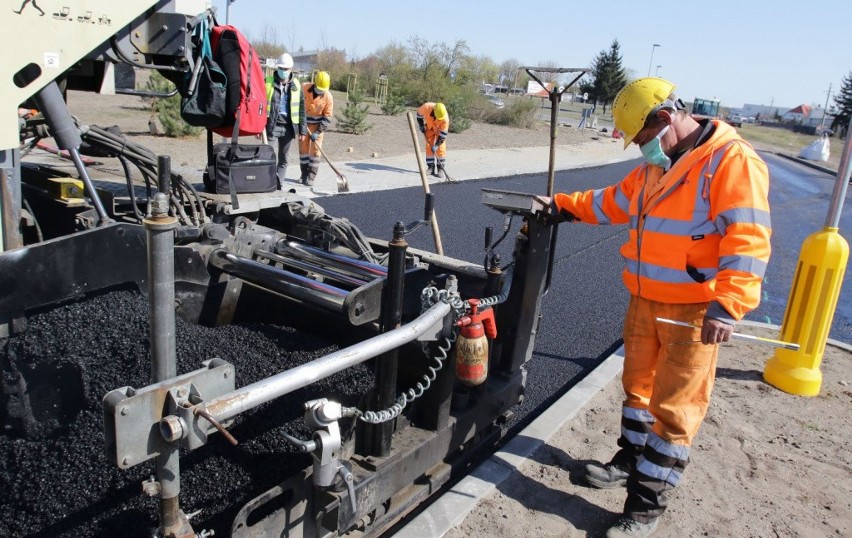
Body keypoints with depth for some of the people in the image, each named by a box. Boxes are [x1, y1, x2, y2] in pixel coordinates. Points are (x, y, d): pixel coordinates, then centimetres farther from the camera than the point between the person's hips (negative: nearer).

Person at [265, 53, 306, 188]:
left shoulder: (296, 86, 7)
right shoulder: (268, 83, -1)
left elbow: (301, 109, 9)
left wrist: (303, 130, 6)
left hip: (289, 126, 3)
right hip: (271, 125, -3)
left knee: (283, 159, 10)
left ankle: (279, 186, 18)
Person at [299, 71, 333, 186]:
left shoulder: (328, 97, -16)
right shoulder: (304, 88, -15)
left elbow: (327, 118, -12)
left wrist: (317, 132, -18)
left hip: (317, 125, -1)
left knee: (315, 150, -4)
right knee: (303, 148, 5)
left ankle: (311, 177, 1)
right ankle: (304, 174, 15)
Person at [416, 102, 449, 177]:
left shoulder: (445, 119, -38)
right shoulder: (426, 107, -35)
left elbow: (443, 134, -29)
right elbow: (419, 114, -10)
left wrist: (436, 145, -32)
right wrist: (421, 125, -7)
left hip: (441, 128, -2)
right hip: (429, 127, 2)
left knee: (440, 148, -10)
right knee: (429, 146, -1)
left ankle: (440, 168, -3)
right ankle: (431, 167, 6)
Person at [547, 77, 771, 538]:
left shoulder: (731, 160, -16)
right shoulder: (654, 167, 11)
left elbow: (747, 238, -24)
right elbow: (612, 202, 25)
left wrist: (728, 305, -32)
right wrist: (562, 206, 20)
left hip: (694, 309, -8)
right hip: (645, 299, 8)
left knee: (673, 408, 0)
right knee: (638, 384, 20)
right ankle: (631, 462, 40)